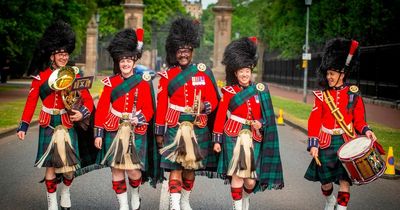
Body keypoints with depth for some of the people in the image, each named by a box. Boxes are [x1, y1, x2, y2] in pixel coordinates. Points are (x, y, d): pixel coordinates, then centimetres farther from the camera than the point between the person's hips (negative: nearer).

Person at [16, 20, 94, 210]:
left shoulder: (74, 75, 3)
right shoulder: (41, 77, 0)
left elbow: (88, 100, 1)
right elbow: (31, 102, 0)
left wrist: (83, 113, -19)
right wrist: (23, 126, -6)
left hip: (68, 125, 1)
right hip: (48, 126, -1)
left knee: (69, 165, 1)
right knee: (50, 165, 3)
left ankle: (65, 193, 29)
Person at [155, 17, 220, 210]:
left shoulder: (204, 73, 4)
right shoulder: (167, 76, 1)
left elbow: (213, 100, 7)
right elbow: (161, 106, 2)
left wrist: (204, 107, -16)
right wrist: (159, 132, 2)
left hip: (197, 127, 2)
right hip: (174, 127, -2)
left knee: (190, 167, 11)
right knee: (175, 167, -7)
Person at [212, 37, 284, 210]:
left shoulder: (260, 91, 9)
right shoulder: (229, 92, 0)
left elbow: (265, 116, 16)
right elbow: (220, 116, 1)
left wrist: (260, 123, -6)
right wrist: (217, 140, 0)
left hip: (254, 139, 3)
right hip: (234, 137, -3)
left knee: (251, 180, 4)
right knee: (237, 174, -7)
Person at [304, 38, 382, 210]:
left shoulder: (353, 94, 0)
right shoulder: (321, 95, 0)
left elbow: (359, 119, 5)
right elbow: (314, 121, -3)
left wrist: (366, 131, -16)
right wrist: (313, 144, -11)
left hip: (347, 142, -1)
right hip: (326, 143, 1)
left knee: (344, 180, -4)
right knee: (325, 179, 11)